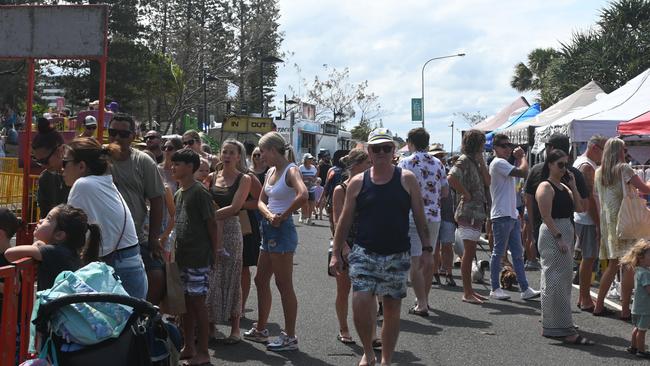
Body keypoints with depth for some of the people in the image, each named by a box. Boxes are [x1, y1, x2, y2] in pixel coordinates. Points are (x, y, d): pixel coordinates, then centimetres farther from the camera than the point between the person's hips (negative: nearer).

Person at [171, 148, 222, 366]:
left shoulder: (200, 192, -12)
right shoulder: (178, 194, 13)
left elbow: (211, 224, -11)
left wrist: (215, 252, -10)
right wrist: (175, 248, 17)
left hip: (198, 257, -8)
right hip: (182, 256, 8)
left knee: (197, 301, -4)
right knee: (185, 300, 12)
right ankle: (189, 347, 22)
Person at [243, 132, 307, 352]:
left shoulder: (291, 170, -14)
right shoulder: (271, 171, 12)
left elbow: (303, 195, -32)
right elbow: (261, 201, 11)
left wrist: (283, 216, -21)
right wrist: (269, 215, -11)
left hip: (282, 230, -9)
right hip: (269, 229, 10)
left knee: (284, 285, -3)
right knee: (261, 281, 16)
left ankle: (290, 337, 5)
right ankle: (260, 329, 29)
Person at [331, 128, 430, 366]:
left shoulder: (407, 179, 1)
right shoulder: (358, 183, 3)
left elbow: (419, 217, 4)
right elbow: (345, 220, 8)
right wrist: (336, 253, 5)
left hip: (398, 256, 0)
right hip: (364, 253, 0)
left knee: (392, 309, 7)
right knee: (361, 303, -13)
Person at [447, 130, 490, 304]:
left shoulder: (474, 162, 18)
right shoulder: (464, 160, -10)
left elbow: (487, 182, 12)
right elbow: (451, 177, -27)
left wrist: (482, 162, 2)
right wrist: (466, 194, -19)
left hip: (477, 212, 9)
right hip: (468, 212, -9)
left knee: (470, 253, 12)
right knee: (468, 252, -7)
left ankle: (469, 290, 18)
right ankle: (467, 293, -3)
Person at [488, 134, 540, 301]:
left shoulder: (504, 163, 21)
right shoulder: (498, 163, -12)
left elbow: (521, 174, 20)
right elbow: (523, 172, -21)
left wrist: (519, 158, 13)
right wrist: (523, 157, -5)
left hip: (512, 215, 10)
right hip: (502, 216, -10)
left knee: (518, 253, 7)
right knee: (498, 253, -2)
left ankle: (525, 289, 8)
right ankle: (495, 288, 5)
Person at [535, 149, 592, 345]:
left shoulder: (564, 187, 17)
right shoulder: (546, 187, -10)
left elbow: (579, 208, 10)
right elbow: (546, 216, -17)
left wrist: (573, 186, 4)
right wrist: (559, 238, -22)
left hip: (566, 233, 10)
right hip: (552, 234, -10)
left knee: (564, 280, 14)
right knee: (556, 282, -10)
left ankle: (551, 326, 21)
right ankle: (565, 330, -12)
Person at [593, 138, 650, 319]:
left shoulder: (598, 172, 12)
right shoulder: (623, 169, -8)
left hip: (605, 221, 7)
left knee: (612, 265, 16)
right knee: (629, 265, -3)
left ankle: (599, 305, 16)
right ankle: (625, 310, -4)